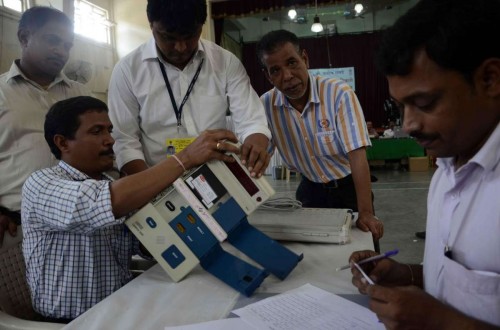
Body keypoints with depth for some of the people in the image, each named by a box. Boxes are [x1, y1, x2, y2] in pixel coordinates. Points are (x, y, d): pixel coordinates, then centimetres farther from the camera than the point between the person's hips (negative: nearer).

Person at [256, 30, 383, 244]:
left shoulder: (339, 93, -23)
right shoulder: (266, 105, -12)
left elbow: (357, 154, -26)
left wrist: (365, 212, -31)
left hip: (348, 188, -2)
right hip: (310, 190, 3)